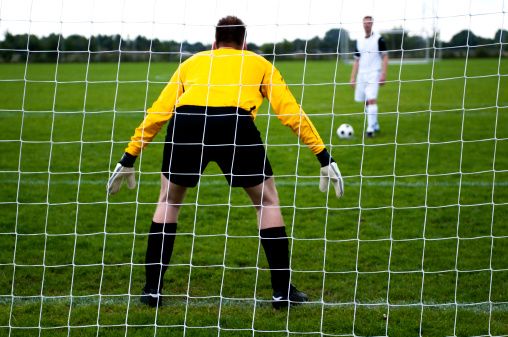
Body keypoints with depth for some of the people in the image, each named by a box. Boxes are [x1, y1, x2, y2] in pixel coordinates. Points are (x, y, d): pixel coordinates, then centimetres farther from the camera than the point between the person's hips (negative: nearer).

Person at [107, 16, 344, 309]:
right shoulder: (259, 64, 31)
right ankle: (282, 291, 18)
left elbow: (158, 112, 30)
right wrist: (324, 156, 27)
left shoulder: (192, 62, 34)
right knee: (268, 201, 19)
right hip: (236, 124, -1)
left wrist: (130, 158, 35)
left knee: (169, 200, 25)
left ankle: (152, 289, 23)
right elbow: (291, 112, 24)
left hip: (185, 123, 2)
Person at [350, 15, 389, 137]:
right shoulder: (359, 41, 12)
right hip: (361, 75, 6)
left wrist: (383, 74, -13)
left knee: (371, 100, -18)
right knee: (366, 102, 8)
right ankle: (375, 125, 23)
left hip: (374, 74, -6)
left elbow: (385, 57, -3)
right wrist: (353, 77, 10)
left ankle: (371, 129, -19)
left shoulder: (379, 39, -2)